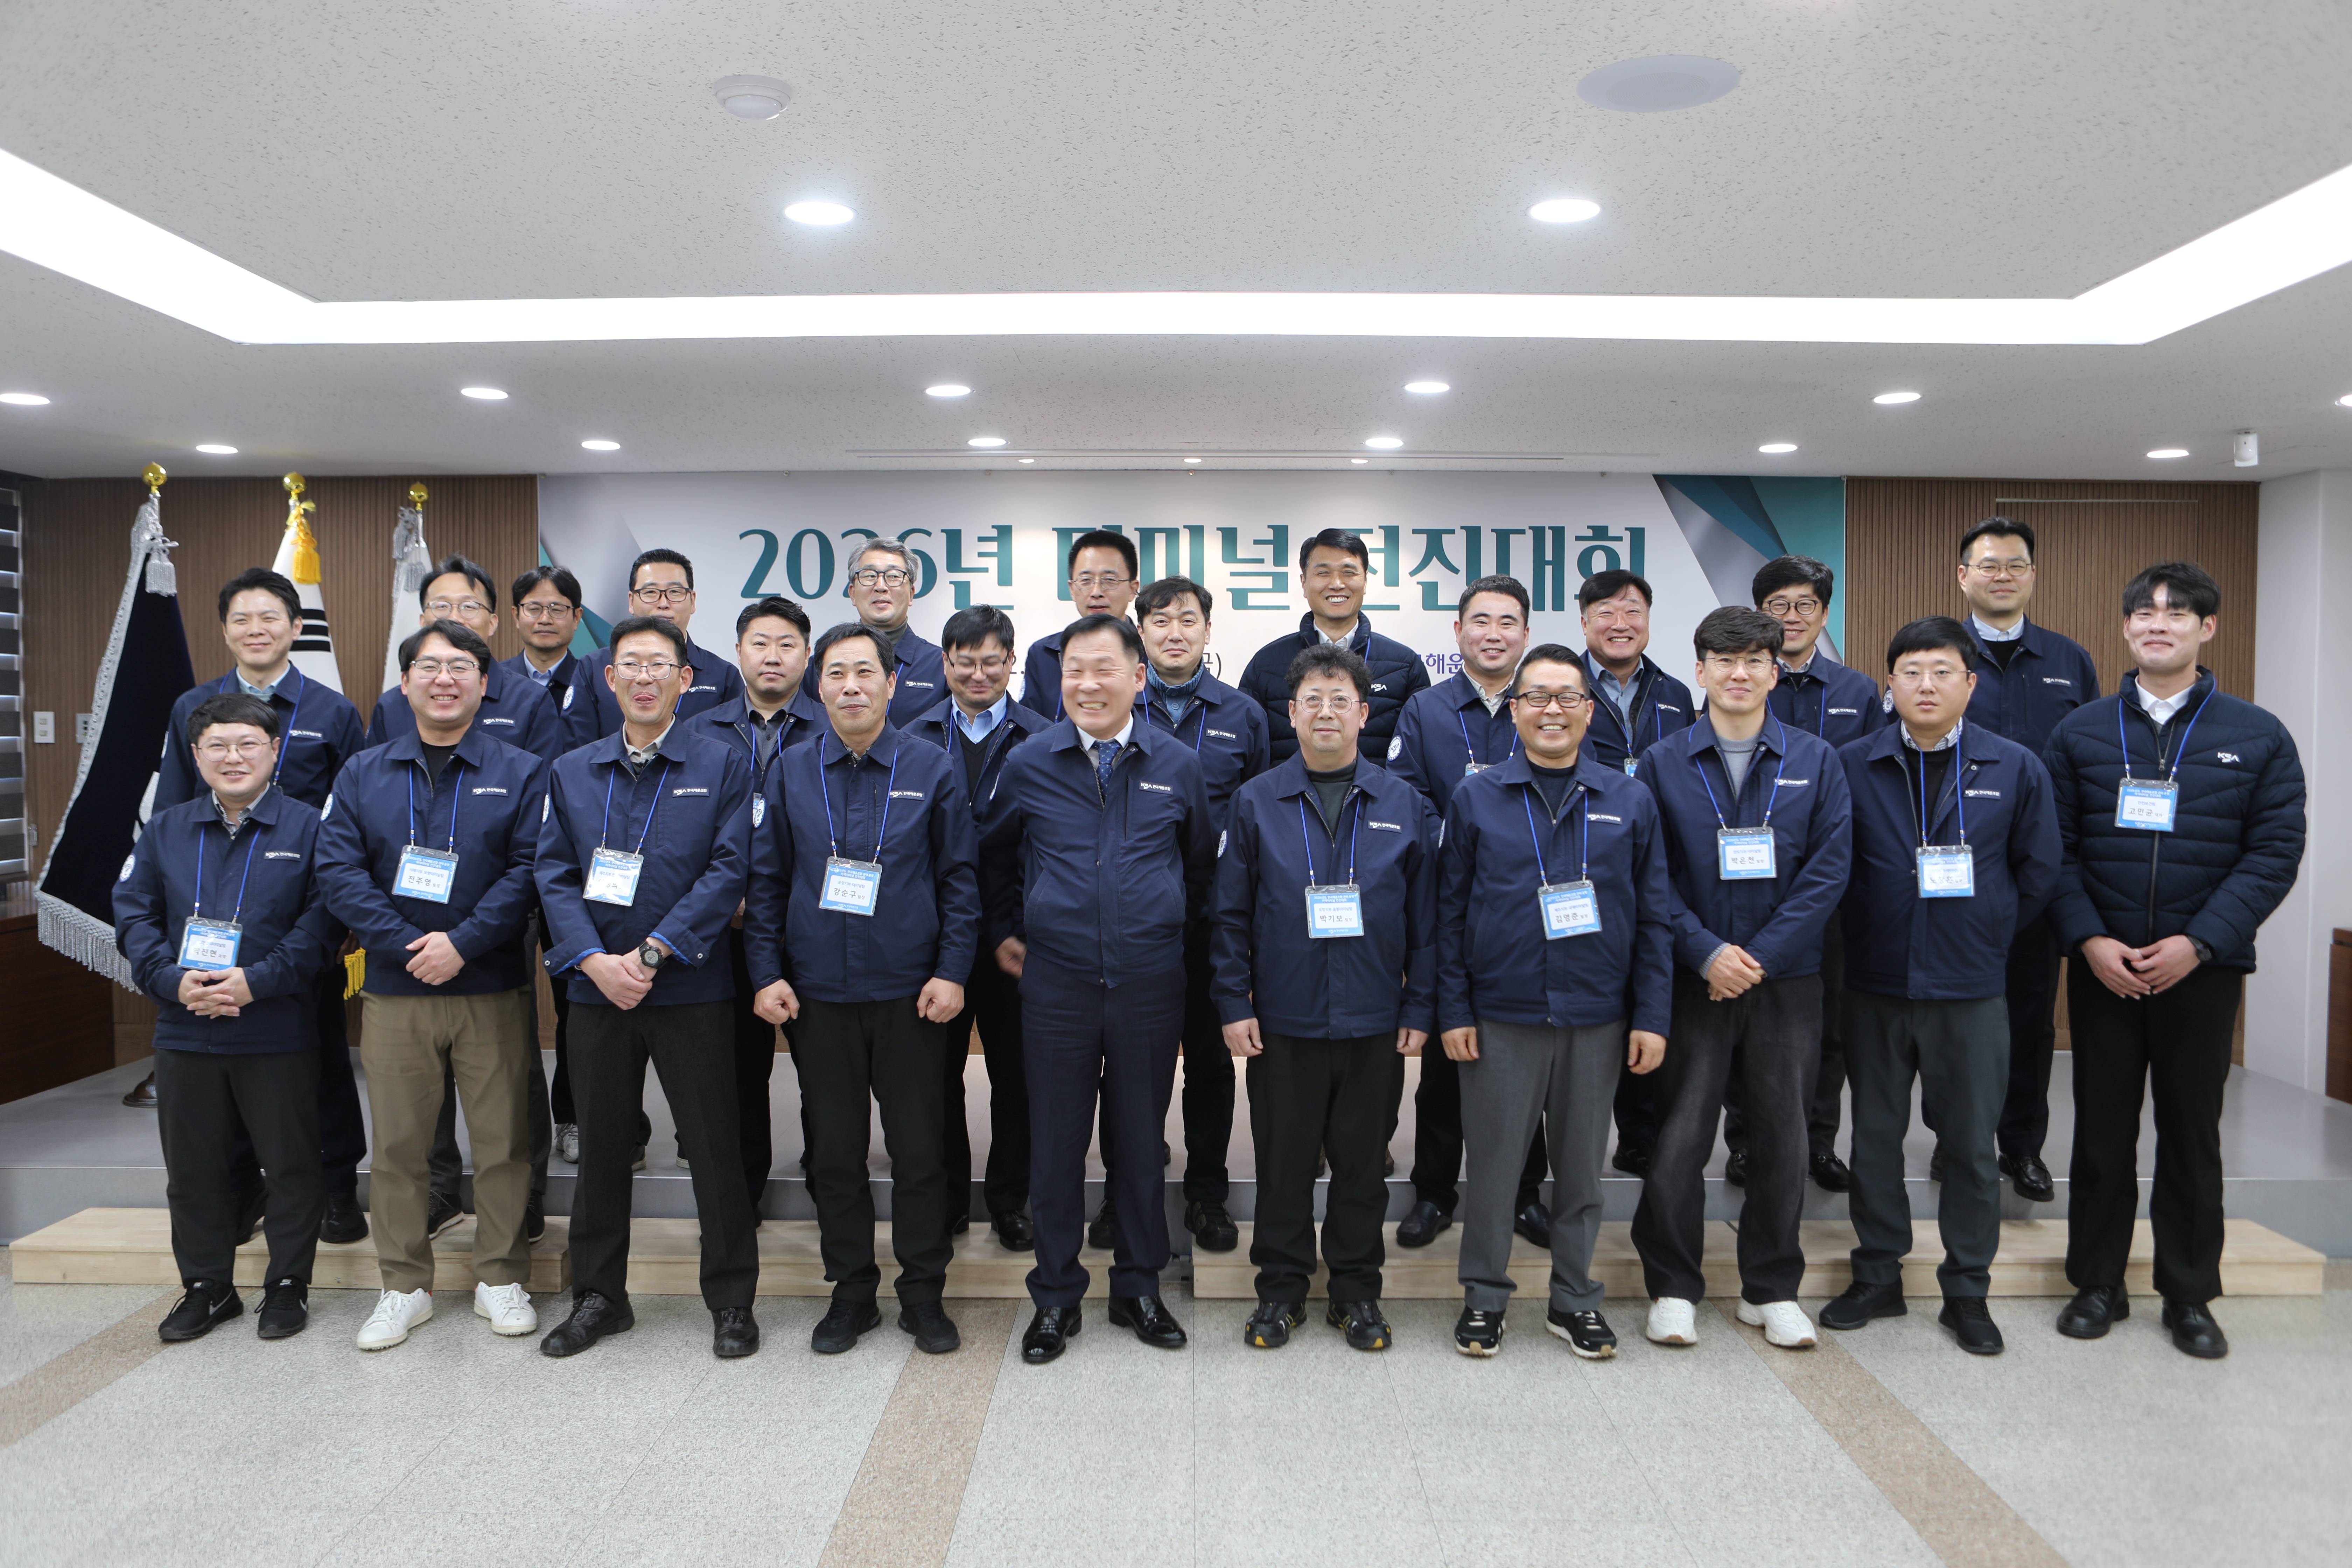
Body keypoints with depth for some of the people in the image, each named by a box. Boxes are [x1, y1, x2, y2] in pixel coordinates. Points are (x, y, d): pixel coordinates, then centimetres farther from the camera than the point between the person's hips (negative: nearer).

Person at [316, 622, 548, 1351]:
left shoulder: (521, 772, 3)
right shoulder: (363, 773, 9)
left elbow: (529, 871, -7)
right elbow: (338, 870, 0)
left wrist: (463, 942, -16)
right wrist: (405, 944, -13)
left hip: (492, 989, -2)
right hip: (394, 990, 2)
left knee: (503, 1140, 3)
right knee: (397, 1143, 8)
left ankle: (501, 1279, 18)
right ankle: (404, 1286, 22)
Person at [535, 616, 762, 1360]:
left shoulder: (722, 765, -1)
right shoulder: (571, 772, 10)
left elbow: (729, 870, -9)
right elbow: (554, 874, 3)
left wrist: (652, 952, -16)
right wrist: (593, 959, -12)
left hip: (692, 988, -3)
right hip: (596, 987, 3)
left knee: (714, 1145, 3)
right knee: (601, 1146, 12)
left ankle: (731, 1300, 17)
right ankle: (598, 1296, 28)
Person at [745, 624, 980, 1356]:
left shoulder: (931, 770, 0)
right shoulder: (791, 772, 5)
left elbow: (961, 878, 1)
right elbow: (767, 880, 7)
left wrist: (952, 971, -7)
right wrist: (767, 973, 0)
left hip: (909, 993, -1)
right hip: (818, 993, 2)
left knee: (919, 1149, 5)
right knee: (834, 1151, 10)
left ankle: (924, 1293, 20)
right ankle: (851, 1291, 25)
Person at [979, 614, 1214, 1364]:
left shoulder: (1178, 766, 1)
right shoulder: (1028, 765, 0)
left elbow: (1201, 861, 16)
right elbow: (993, 852, 15)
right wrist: (1003, 932, 13)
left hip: (1151, 985, 1)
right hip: (1056, 983, 0)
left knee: (1142, 1140, 10)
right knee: (1057, 1144, 6)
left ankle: (1138, 1287, 27)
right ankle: (1057, 1296, 22)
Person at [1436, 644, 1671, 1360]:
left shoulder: (1630, 802, 4)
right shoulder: (1475, 799, 0)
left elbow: (1654, 916, 5)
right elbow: (1449, 911, 0)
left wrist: (1652, 1016, 0)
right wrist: (1453, 1011, -4)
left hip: (1597, 1018, 1)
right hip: (1500, 1018, -1)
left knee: (1582, 1165, 12)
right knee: (1492, 1161, 7)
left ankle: (1575, 1299, 28)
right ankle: (1484, 1296, 23)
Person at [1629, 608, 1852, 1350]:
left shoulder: (1815, 761, 4)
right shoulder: (1663, 763, 2)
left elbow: (1829, 870, -3)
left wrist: (1762, 956, -11)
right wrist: (1707, 951, -14)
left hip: (1786, 980, 1)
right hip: (1694, 980, -1)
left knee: (1783, 1136, 8)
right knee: (1680, 1136, 0)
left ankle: (1772, 1288, 24)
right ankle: (1673, 1287, 16)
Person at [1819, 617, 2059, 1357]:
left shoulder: (2016, 769, 0)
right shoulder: (1851, 765, -2)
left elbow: (2038, 871, 8)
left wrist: (1985, 935, 8)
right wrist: (1867, 927, 6)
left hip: (1971, 990, 0)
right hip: (1875, 985, 0)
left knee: (1972, 1144, 8)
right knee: (1875, 1136, 11)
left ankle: (1967, 1290, 23)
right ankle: (1878, 1276, 25)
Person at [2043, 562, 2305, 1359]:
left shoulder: (2259, 738, 1)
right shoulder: (2081, 732, 4)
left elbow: (2275, 853, -5)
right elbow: (2056, 849, 1)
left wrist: (2197, 943, -15)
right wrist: (2089, 940, -12)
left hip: (2203, 966, 0)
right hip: (2102, 965, 1)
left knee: (2192, 1130, 9)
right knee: (2102, 1128, 8)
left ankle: (2190, 1296, 23)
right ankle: (2098, 1284, 21)